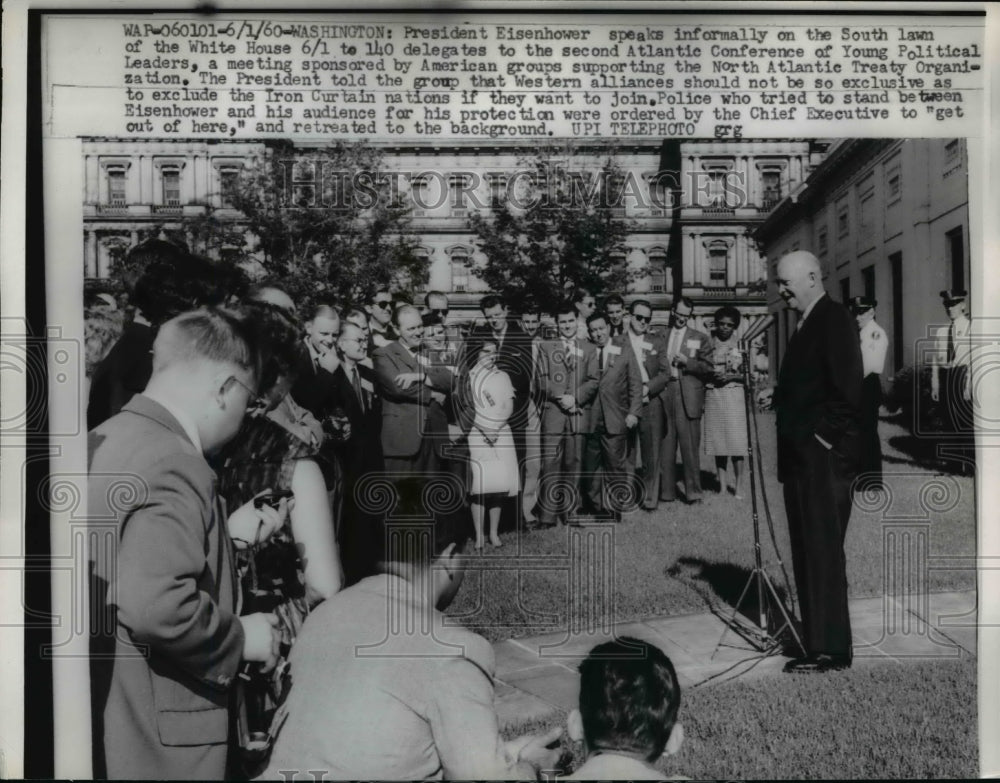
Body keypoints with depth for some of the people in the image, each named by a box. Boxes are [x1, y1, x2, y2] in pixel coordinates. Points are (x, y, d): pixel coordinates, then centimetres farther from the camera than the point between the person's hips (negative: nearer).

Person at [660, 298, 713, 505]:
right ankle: (666, 491, 8)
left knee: (690, 445, -4)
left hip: (688, 397, -2)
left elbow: (708, 368, 4)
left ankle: (693, 491, 3)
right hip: (664, 396, 2)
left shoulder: (700, 338, 12)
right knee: (665, 445, 2)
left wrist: (687, 362, -9)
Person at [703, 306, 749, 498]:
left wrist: (731, 376, -9)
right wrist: (711, 375, -9)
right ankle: (721, 484, 10)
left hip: (734, 394, -1)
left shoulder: (740, 345, 5)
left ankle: (739, 484, 2)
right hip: (712, 395, 1)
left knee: (736, 439, -6)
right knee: (717, 440, 3)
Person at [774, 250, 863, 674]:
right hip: (800, 455, 9)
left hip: (824, 456, -9)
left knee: (823, 551, -5)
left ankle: (831, 649, 3)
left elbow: (847, 388, -17)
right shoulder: (806, 323, 19)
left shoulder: (834, 319, -10)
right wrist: (777, 396, 5)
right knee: (808, 551, 11)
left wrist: (828, 438, -15)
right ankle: (817, 640, 19)